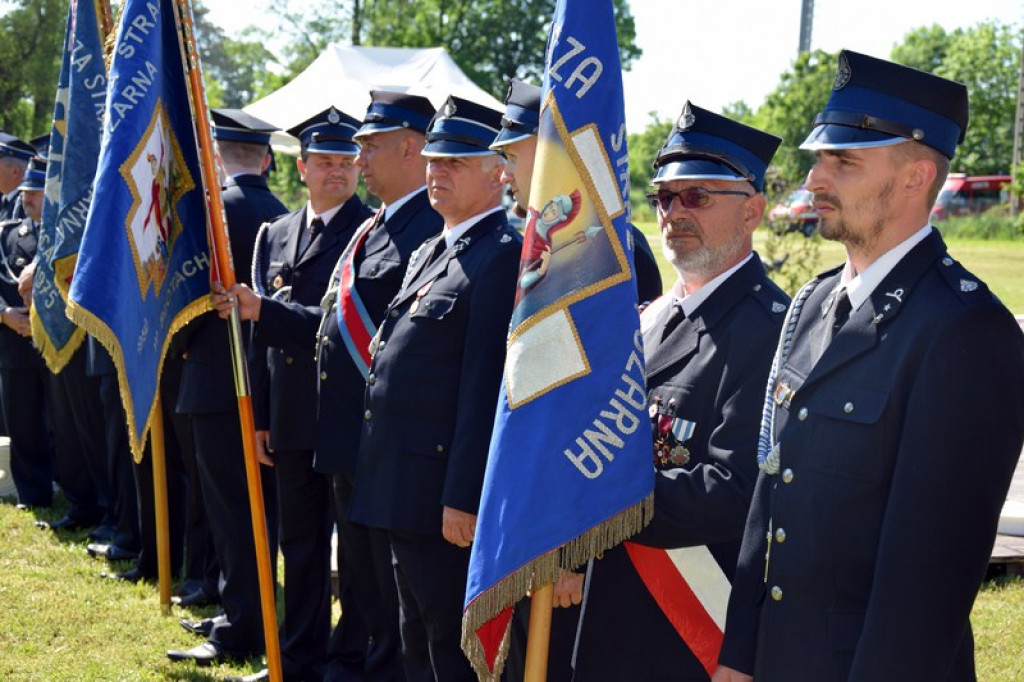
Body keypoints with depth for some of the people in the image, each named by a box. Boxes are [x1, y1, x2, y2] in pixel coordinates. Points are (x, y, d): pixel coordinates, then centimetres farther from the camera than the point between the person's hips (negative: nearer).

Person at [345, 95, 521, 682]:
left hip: (444, 491, -10)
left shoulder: (502, 255, -16)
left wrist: (462, 499, -23)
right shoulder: (432, 251, 16)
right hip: (406, 486, 10)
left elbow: (484, 388, -21)